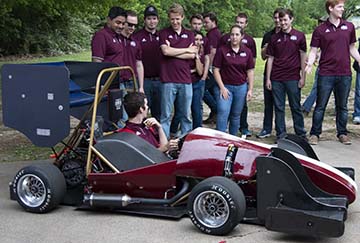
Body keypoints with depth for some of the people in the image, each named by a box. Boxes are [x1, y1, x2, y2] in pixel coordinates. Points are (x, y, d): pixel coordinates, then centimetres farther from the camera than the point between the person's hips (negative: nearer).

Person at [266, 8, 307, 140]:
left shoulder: (299, 36, 2)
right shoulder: (275, 38, 8)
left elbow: (303, 56, 3)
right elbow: (270, 58, 10)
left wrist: (303, 77, -2)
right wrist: (268, 79, 5)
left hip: (293, 78, -2)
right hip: (277, 79, 2)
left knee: (296, 107, 4)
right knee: (279, 108, 5)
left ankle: (301, 134, 12)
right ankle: (281, 135, 12)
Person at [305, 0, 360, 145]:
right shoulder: (320, 30, -1)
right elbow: (313, 51, -1)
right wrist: (310, 63, -19)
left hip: (344, 74, 3)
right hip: (326, 74, -3)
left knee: (342, 106, 11)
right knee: (321, 106, 3)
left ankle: (342, 133, 21)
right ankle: (315, 134, 12)